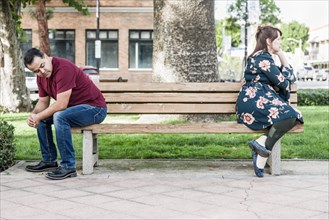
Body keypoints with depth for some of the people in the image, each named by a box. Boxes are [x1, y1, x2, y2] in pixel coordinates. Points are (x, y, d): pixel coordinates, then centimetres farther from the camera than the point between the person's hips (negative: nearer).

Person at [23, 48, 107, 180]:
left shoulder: (64, 68, -26)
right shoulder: (41, 77, 3)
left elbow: (61, 104, -27)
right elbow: (43, 101, 11)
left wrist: (38, 116, -18)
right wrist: (34, 115, -10)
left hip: (95, 108, -10)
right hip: (73, 108, 10)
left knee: (59, 117, -31)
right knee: (43, 118, 6)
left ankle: (68, 167, -24)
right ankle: (49, 160, 15)